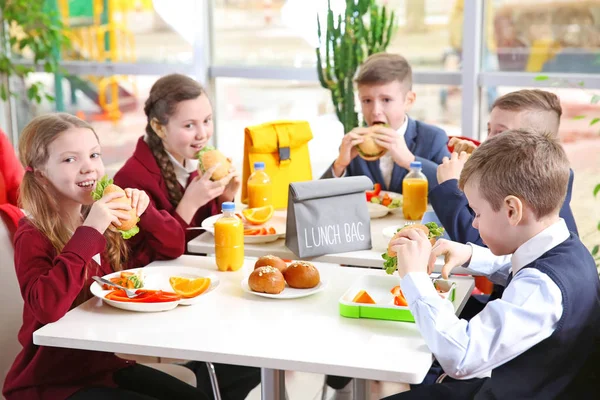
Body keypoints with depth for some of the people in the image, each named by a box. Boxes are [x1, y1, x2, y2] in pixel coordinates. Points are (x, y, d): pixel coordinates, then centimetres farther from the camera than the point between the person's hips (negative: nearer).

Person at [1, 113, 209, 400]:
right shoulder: (33, 236, -16)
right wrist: (88, 233, -33)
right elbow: (47, 307, -34)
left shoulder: (110, 224, 2)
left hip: (107, 365, 7)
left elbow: (173, 248, 11)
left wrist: (144, 211, -8)